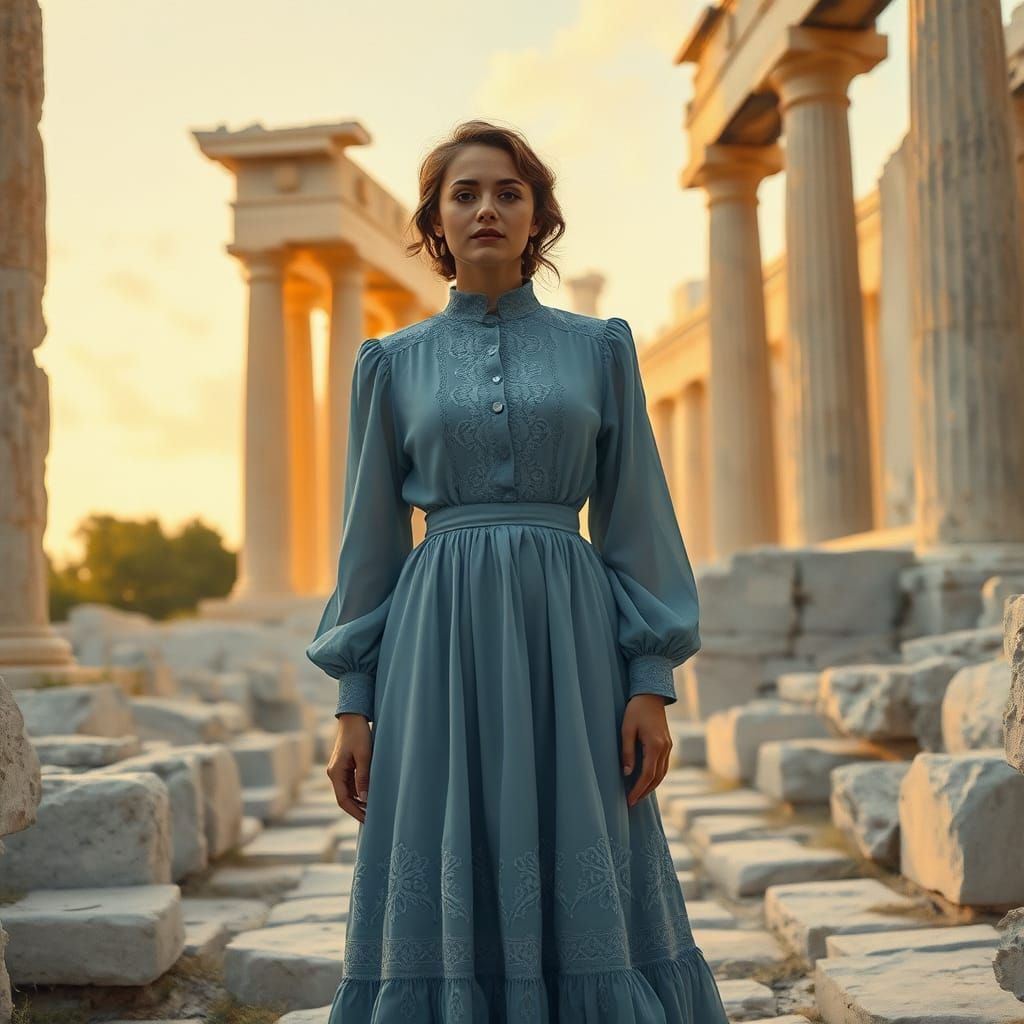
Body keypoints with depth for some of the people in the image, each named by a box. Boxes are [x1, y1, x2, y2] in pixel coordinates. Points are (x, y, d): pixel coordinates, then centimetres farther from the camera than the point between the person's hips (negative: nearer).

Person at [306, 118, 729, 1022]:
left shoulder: (600, 347, 8)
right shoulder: (393, 362, 8)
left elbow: (635, 520, 6)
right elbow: (371, 538, 8)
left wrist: (651, 682, -2)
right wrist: (353, 705, 3)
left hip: (569, 638, 0)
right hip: (440, 641, 0)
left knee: (581, 893, 2)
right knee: (447, 893, 2)